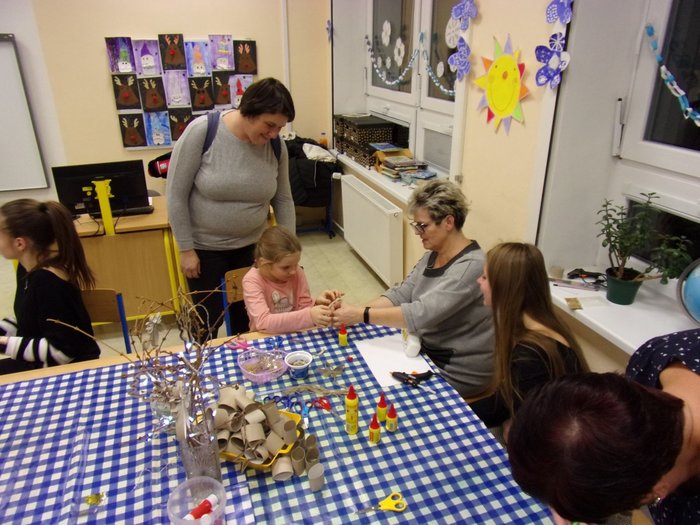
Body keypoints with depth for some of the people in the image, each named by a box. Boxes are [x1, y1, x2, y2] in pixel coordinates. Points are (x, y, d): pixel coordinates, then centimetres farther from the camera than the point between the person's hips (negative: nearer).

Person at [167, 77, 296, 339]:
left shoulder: (276, 146, -9)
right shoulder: (201, 131, -20)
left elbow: (283, 199, 2)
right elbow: (176, 194, -15)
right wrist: (186, 249, -13)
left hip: (252, 246, 3)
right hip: (205, 247, -3)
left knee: (247, 316, 14)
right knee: (209, 320, 10)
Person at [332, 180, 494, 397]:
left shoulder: (470, 266, -26)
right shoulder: (433, 255, 2)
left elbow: (421, 314, -34)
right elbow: (400, 294, -3)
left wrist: (361, 315, -31)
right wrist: (354, 311, -17)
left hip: (459, 371, -7)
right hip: (429, 350, 8)